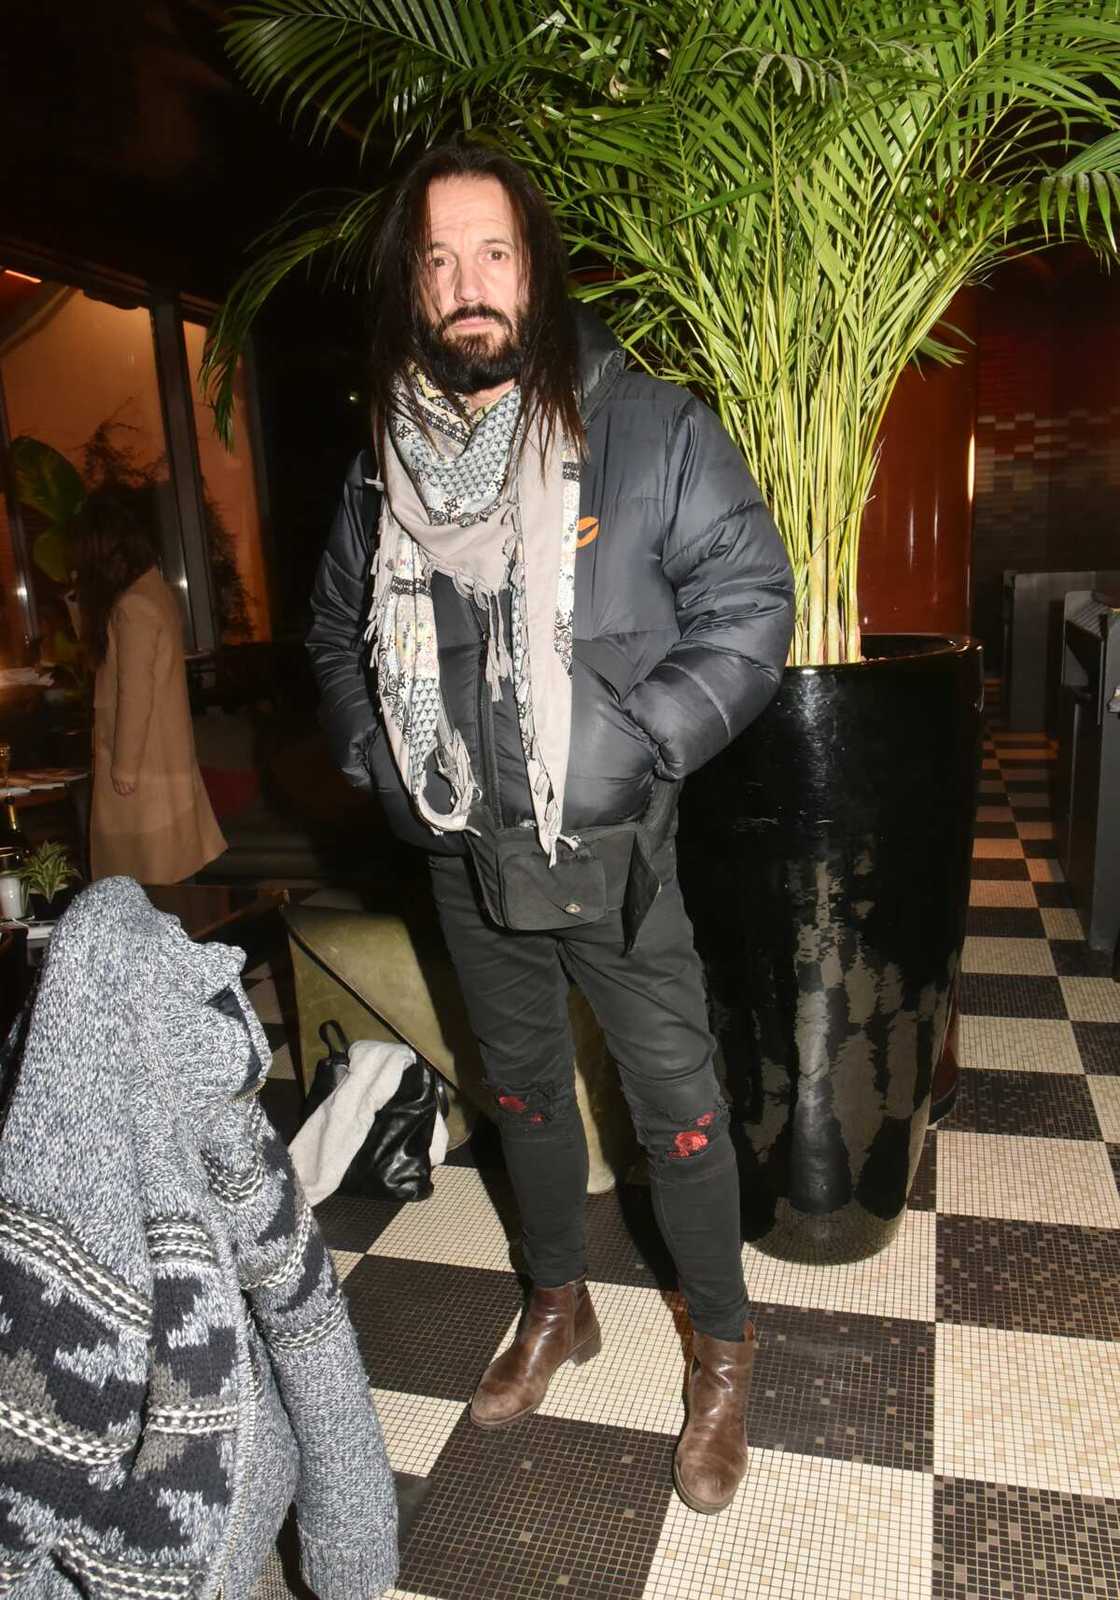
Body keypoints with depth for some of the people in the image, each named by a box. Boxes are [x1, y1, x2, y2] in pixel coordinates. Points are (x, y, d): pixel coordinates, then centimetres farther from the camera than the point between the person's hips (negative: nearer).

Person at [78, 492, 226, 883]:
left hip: (145, 753, -9)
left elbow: (135, 694, -20)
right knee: (167, 863, 17)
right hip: (163, 747, 9)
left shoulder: (133, 606, -21)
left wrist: (123, 766, -15)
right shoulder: (154, 589, 8)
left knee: (150, 868, 3)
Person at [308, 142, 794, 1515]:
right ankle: (557, 1307, 45)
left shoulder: (650, 432, -10)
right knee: (522, 1085, 20)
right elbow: (336, 628, 16)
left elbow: (748, 606, -10)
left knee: (675, 1104, 7)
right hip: (464, 855, 4)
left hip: (609, 855, -4)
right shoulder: (385, 459, 3)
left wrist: (638, 745, -19)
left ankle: (723, 1349, 33)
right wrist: (375, 753, 2)